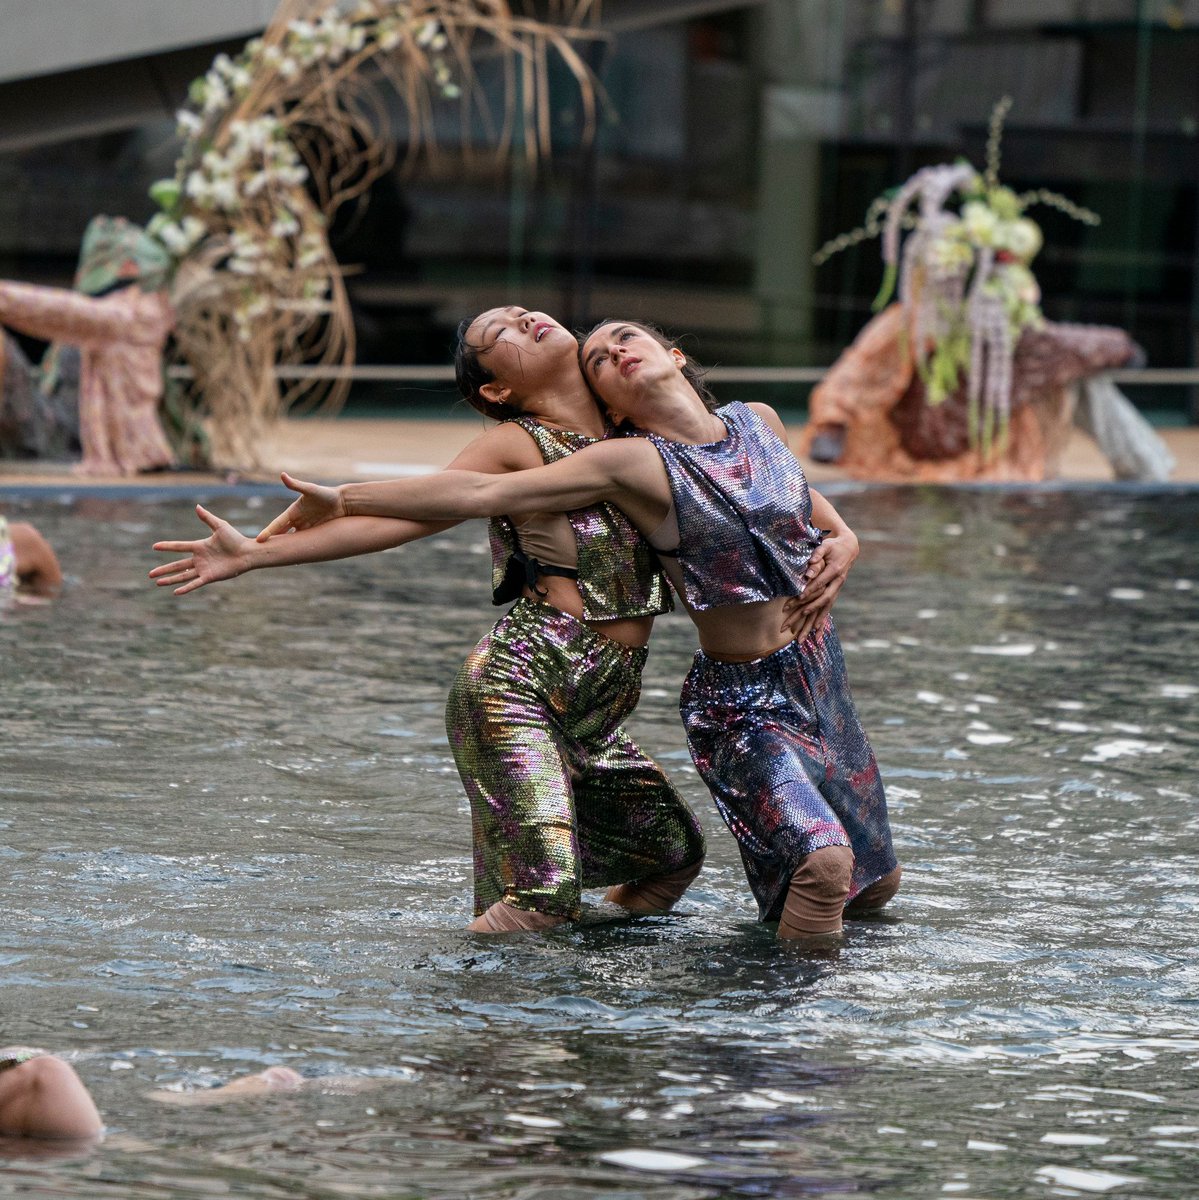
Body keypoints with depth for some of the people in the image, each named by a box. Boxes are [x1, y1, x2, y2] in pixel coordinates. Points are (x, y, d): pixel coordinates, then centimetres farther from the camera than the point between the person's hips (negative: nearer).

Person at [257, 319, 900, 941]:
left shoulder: (759, 422, 3)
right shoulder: (630, 461, -12)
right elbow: (481, 491, -15)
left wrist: (843, 539, 2)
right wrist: (342, 499, -17)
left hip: (820, 671, 6)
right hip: (741, 700, -6)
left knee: (875, 886, 15)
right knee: (823, 861, -28)